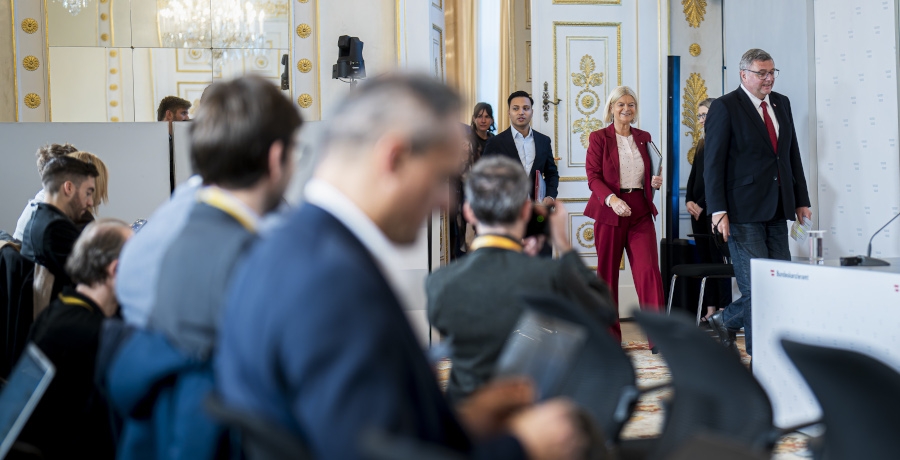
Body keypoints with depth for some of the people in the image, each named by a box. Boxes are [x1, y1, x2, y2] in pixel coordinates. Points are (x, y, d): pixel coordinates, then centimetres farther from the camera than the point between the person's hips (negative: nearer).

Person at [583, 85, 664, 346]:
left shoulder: (643, 138, 14)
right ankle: (609, 335, 16)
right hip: (609, 212, -2)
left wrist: (655, 181, -1)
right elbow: (593, 176, -6)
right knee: (607, 273, 4)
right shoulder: (599, 138, 2)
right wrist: (611, 198, -22)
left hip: (641, 212, 2)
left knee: (649, 270, -10)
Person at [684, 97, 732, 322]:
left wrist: (702, 204, -12)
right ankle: (710, 310, 7)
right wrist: (689, 201, 2)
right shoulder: (701, 144, 17)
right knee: (704, 258, 5)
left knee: (717, 257, -8)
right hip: (698, 209, 8)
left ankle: (724, 310, -6)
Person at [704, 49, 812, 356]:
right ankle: (760, 357, 10)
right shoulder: (725, 107, -5)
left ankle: (726, 320, 21)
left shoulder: (782, 104, 15)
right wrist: (718, 210, -16)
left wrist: (801, 200, 14)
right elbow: (713, 163, -9)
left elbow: (793, 155, 19)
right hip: (743, 212, -7)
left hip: (777, 211, 7)